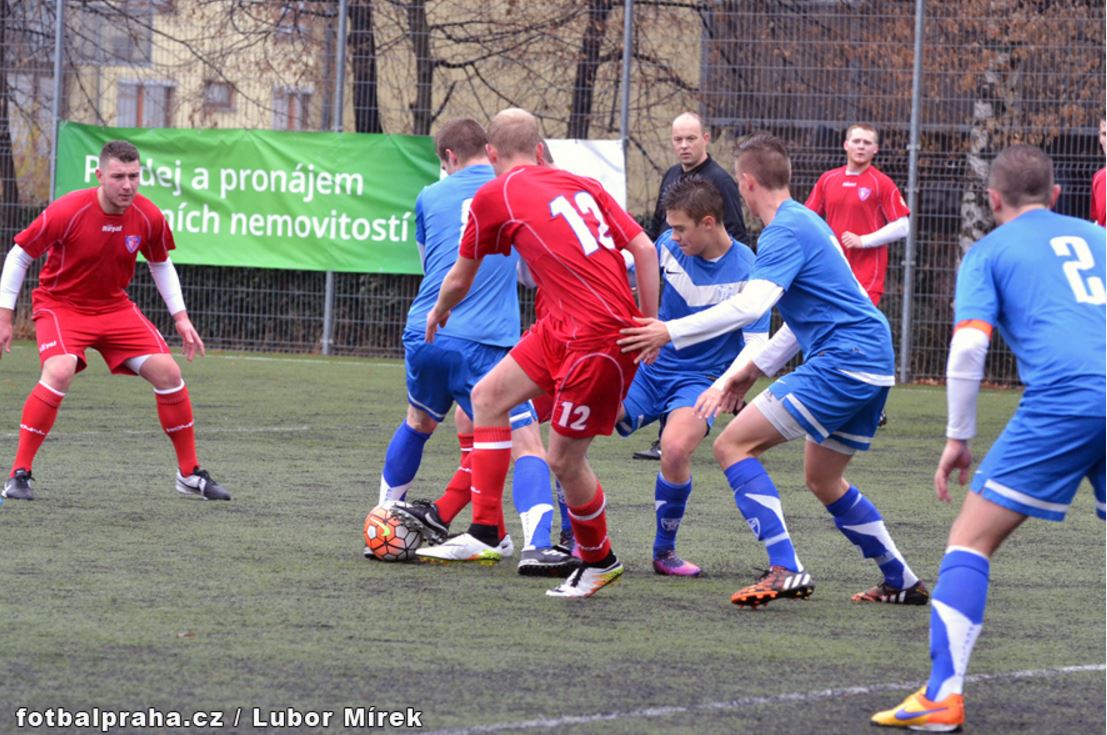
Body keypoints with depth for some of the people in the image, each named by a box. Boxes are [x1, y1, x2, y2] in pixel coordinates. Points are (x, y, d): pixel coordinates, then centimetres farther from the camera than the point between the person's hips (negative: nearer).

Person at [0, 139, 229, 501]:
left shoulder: (149, 217, -11)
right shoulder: (68, 212, -23)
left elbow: (162, 265, 11)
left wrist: (180, 317, 5)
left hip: (115, 306, 4)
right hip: (61, 305, -4)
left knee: (168, 373, -6)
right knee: (59, 372, -31)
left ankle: (190, 474, 11)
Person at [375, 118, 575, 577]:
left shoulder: (430, 197, 12)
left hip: (423, 334, 3)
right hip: (484, 343, -3)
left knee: (418, 422, 29)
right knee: (526, 442, -5)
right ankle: (536, 544, -24)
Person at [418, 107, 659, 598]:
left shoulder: (494, 196, -1)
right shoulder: (583, 185, 14)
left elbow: (459, 281, 12)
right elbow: (645, 250, 6)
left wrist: (438, 313, 34)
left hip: (599, 337, -8)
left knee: (563, 460, 4)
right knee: (488, 396, 13)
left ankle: (599, 561, 22)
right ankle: (485, 531, 15)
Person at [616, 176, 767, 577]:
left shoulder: (746, 272, -15)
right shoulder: (670, 245, -2)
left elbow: (757, 345, -16)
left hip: (699, 380, -5)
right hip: (649, 369, 5)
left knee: (675, 448, -34)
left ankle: (664, 551, -8)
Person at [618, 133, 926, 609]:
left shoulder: (785, 231, -11)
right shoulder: (807, 221, 20)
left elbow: (750, 305, -26)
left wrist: (672, 332, -22)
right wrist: (754, 368, 25)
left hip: (841, 363, -10)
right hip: (873, 361, 10)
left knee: (733, 445, -10)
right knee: (823, 481, 23)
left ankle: (786, 569, -20)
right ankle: (902, 582, 27)